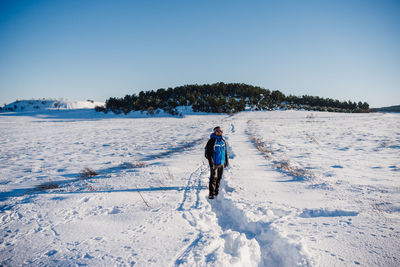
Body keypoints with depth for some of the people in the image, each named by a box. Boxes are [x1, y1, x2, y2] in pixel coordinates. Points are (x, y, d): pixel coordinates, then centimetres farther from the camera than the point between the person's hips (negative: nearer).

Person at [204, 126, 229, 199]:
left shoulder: (223, 141, 9)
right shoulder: (212, 141, -12)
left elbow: (225, 152, 18)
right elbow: (208, 153, -14)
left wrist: (226, 161, 18)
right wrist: (211, 164, -18)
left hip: (221, 163, 6)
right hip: (214, 164, -6)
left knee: (219, 178, 13)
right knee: (213, 178, -7)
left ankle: (216, 192, 25)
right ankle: (211, 194, -1)